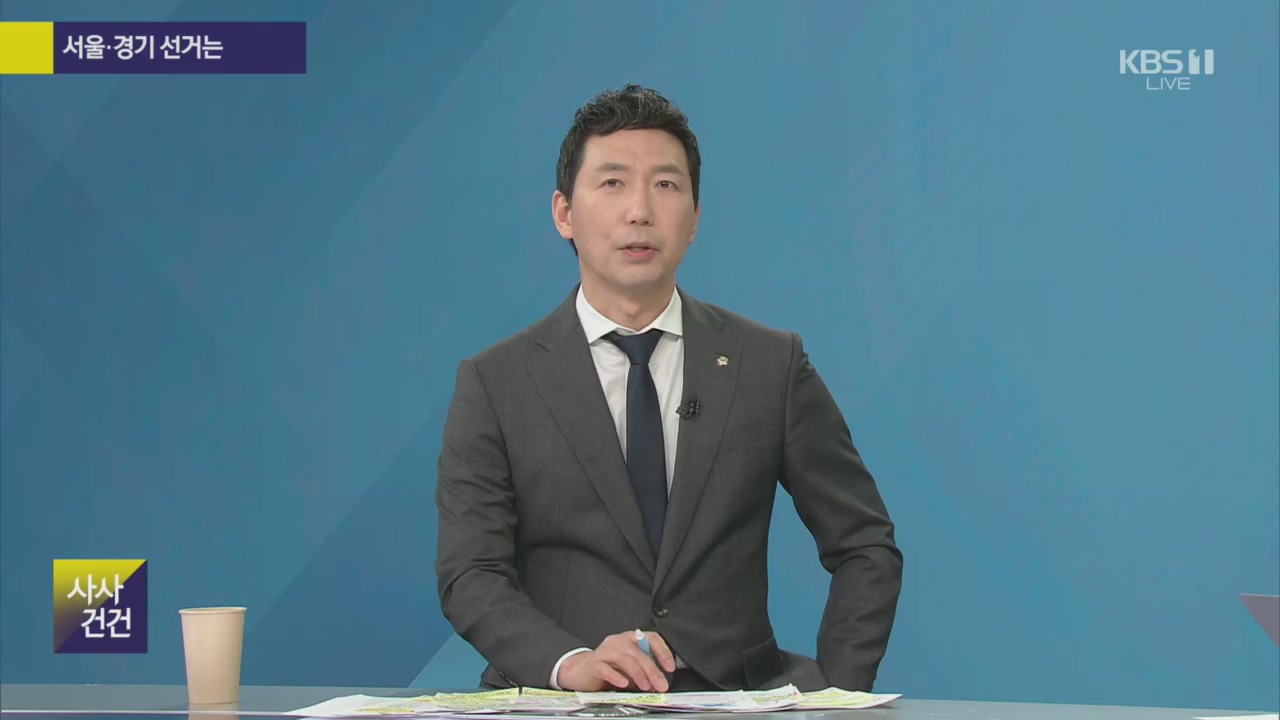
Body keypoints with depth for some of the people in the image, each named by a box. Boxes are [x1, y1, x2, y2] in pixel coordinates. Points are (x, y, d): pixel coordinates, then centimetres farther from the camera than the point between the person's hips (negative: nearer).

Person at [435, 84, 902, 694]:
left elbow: (865, 547, 10)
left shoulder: (772, 365, 8)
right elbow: (469, 575, -4)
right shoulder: (493, 385, 4)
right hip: (562, 710, -2)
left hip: (733, 701, 3)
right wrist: (571, 663, -22)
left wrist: (834, 698, -5)